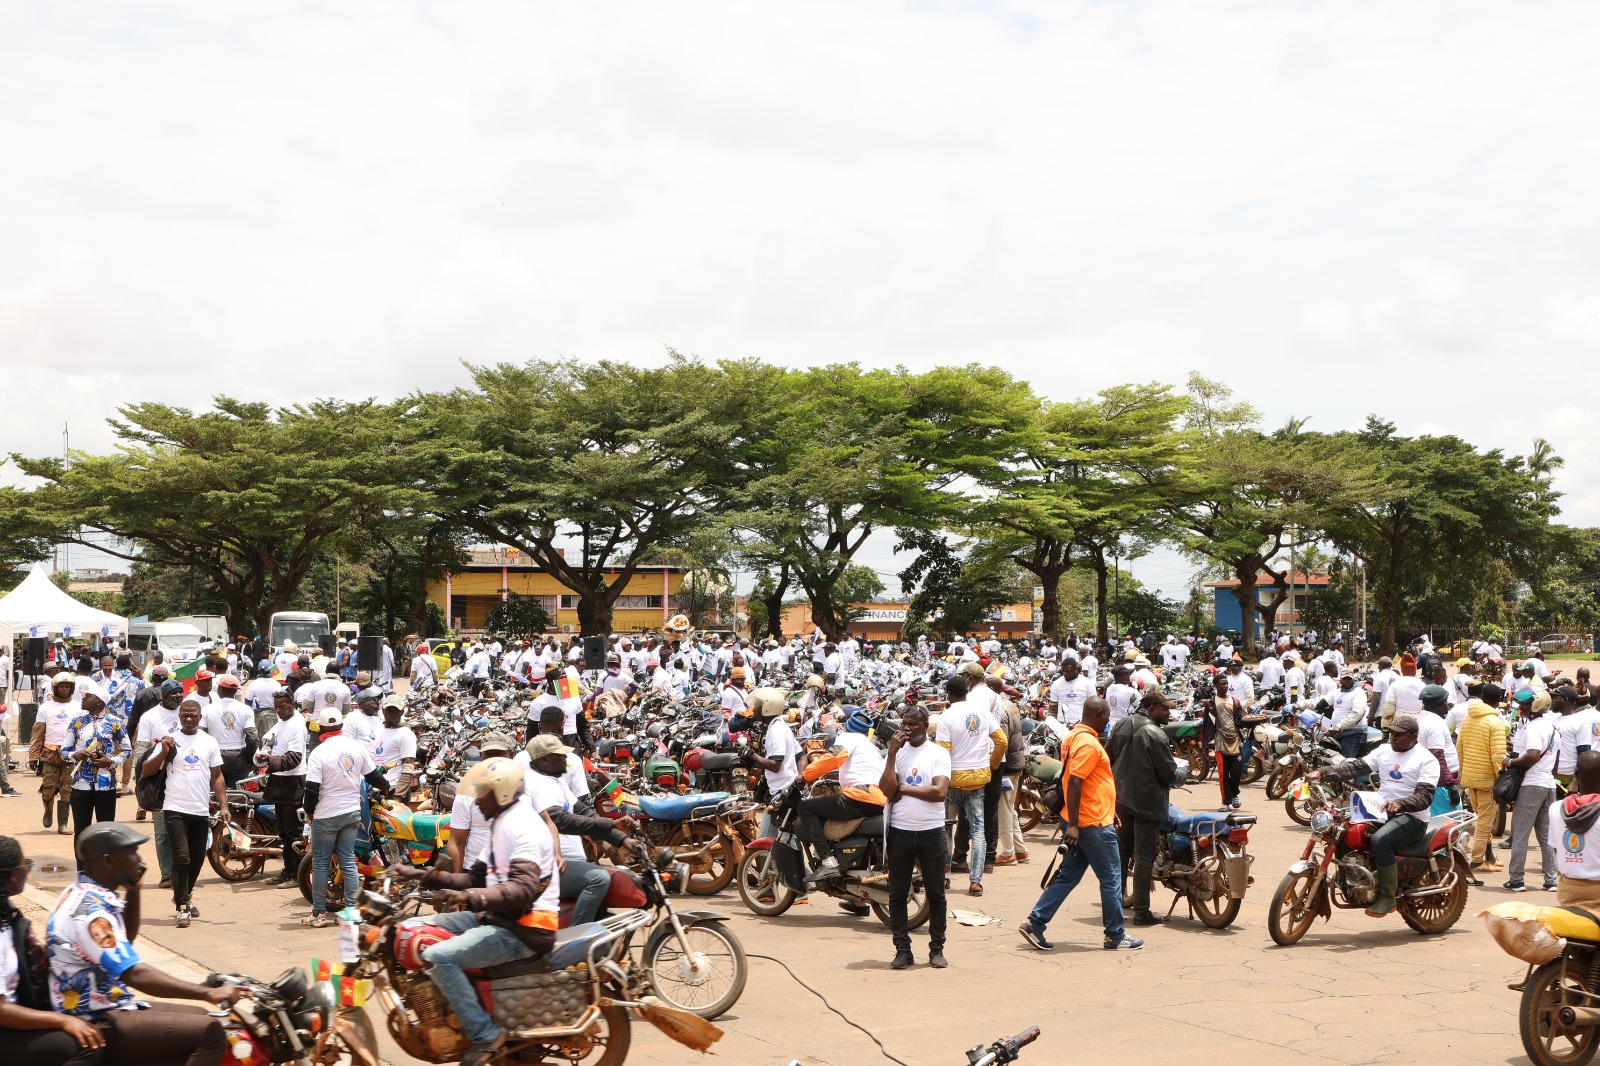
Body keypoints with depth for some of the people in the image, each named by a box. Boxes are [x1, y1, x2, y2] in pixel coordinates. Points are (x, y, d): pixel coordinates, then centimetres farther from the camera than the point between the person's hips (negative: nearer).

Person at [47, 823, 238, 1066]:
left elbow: (126, 939, 23)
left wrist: (133, 891, 8)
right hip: (98, 1026, -11)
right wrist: (208, 994, -31)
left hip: (104, 1009, 11)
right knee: (210, 1033, -19)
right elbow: (136, 975, -31)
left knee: (201, 1018, 17)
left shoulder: (80, 893, 9)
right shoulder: (89, 911, -23)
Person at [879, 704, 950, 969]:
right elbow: (886, 791, -7)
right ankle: (902, 949, 14)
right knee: (897, 895, 6)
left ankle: (937, 948, 16)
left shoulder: (938, 753, -2)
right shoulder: (896, 752, 5)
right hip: (900, 832, 2)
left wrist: (903, 788, -9)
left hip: (932, 832, -2)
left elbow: (940, 792, -15)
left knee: (936, 894, 7)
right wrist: (892, 754, -12)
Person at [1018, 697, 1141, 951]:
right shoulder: (1089, 743, -19)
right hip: (1093, 824, -9)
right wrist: (1073, 825, -27)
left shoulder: (1073, 737, 12)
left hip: (1078, 822, 9)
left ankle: (1034, 923, 7)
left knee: (1067, 876, 12)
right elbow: (1074, 782, -26)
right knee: (1111, 879, 4)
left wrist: (1109, 812, 28)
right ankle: (1115, 936, 13)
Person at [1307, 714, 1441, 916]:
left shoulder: (1426, 759, -7)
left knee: (1380, 840, -34)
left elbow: (1425, 796, -18)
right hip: (1381, 811, 7)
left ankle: (1387, 897, -22)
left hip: (1411, 817, -7)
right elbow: (1356, 767, 3)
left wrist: (1400, 804, -37)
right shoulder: (1383, 751, 13)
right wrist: (1323, 772, -12)